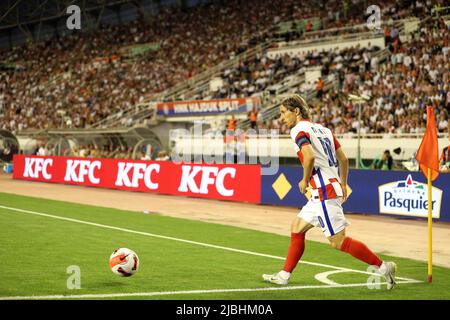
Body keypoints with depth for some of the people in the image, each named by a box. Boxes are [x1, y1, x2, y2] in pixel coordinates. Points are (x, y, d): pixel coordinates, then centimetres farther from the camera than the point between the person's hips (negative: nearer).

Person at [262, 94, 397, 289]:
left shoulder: (299, 130, -9)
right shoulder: (322, 129, 17)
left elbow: (310, 156, -26)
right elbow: (343, 159, 18)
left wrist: (305, 180, -11)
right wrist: (343, 185, 26)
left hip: (324, 191, -10)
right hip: (333, 188, 10)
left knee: (338, 241, -7)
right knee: (297, 228, 17)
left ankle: (383, 267, -4)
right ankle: (284, 275, 21)